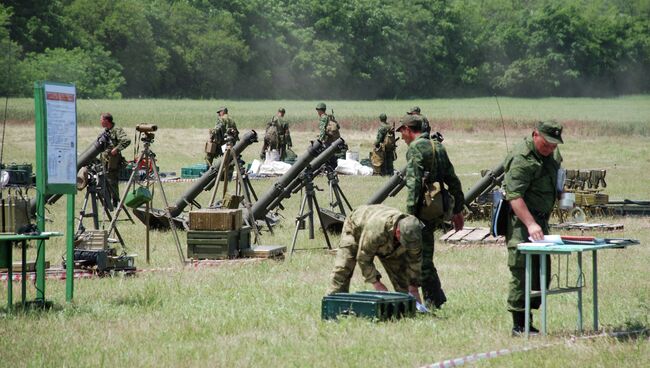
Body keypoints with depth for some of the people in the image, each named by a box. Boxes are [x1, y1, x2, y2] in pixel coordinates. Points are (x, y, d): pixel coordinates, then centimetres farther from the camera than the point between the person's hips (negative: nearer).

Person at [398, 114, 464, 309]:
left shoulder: (415, 148, -11)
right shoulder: (438, 146, 14)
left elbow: (414, 183, -20)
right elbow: (453, 180, 17)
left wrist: (410, 213, -22)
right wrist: (458, 209, 21)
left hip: (423, 210, -9)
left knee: (423, 258, -3)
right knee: (422, 254, 16)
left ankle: (435, 299, -2)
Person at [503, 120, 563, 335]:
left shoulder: (552, 153, 9)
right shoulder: (522, 159, -20)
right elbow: (514, 197, -28)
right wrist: (530, 224, -37)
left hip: (541, 220, 10)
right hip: (521, 221, -10)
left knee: (542, 275, 12)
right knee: (521, 273, -10)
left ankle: (527, 319, 19)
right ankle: (519, 325, -7)